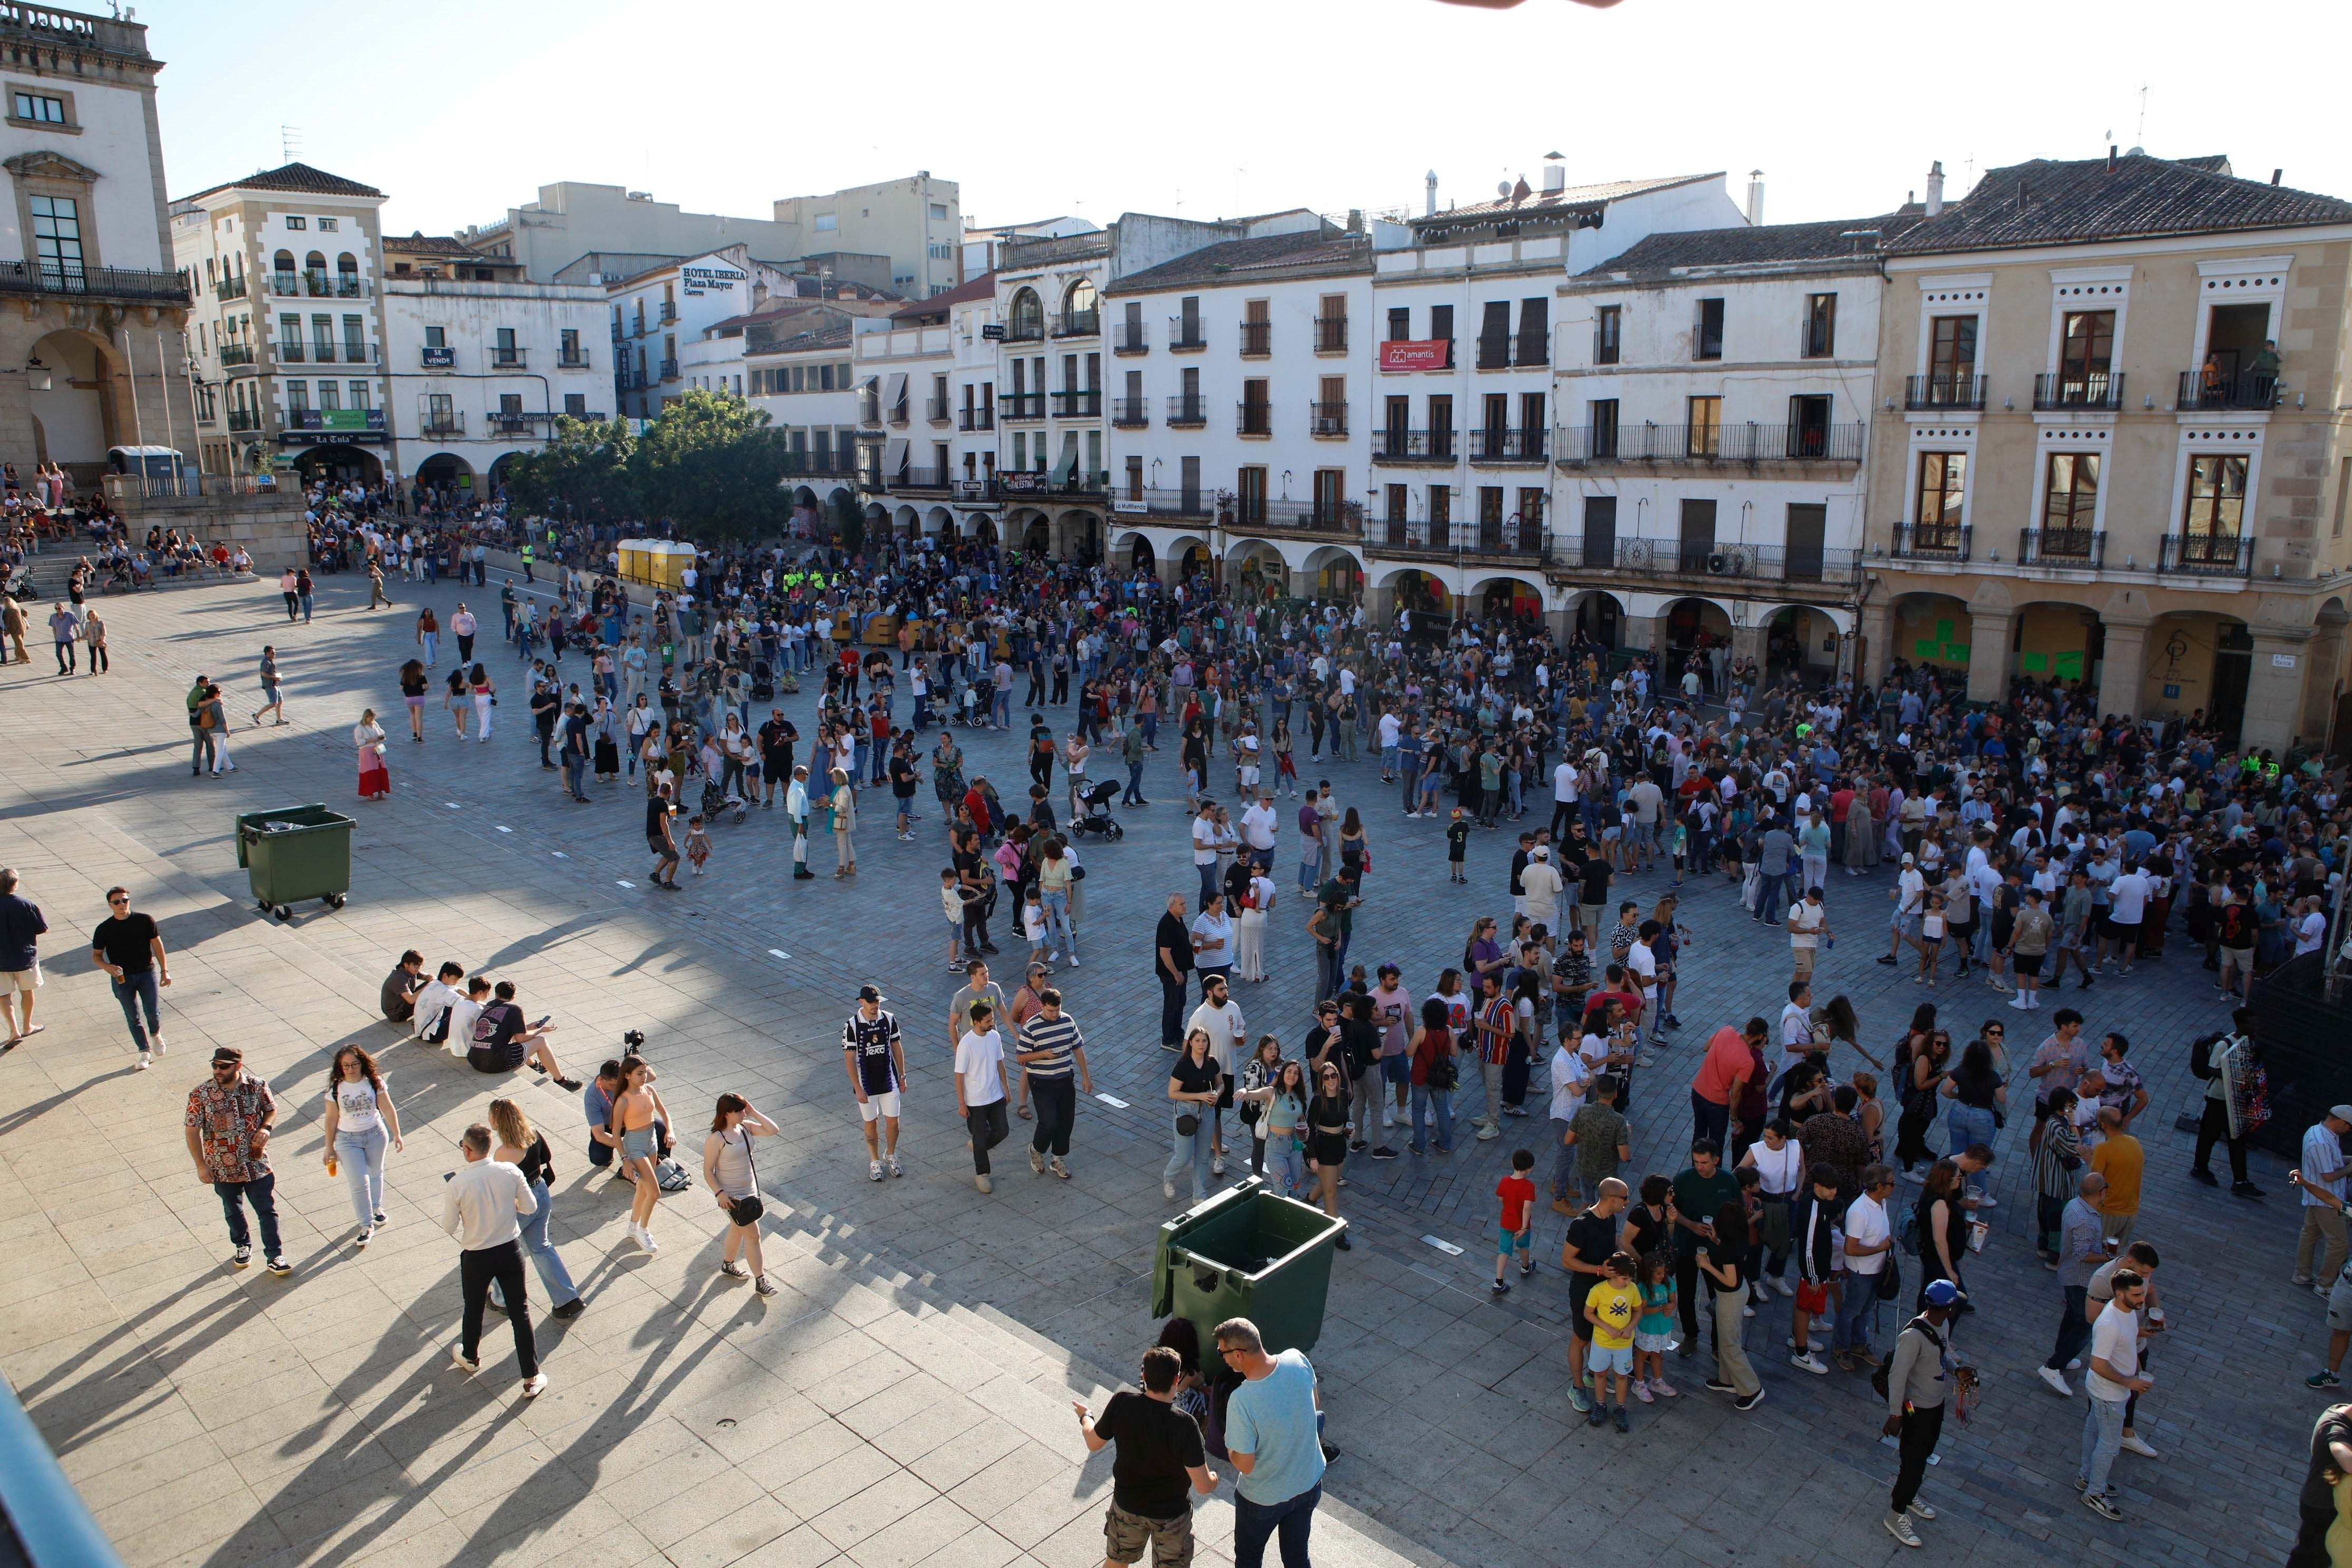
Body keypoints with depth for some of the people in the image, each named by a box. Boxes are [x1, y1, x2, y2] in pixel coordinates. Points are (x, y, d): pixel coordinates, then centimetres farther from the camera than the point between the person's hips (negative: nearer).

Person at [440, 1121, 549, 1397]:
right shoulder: (511, 1172, -14)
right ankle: (532, 1378, 12)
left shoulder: (457, 1184, -21)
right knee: (520, 1311, 10)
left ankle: (470, 1357, 51)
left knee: (474, 1309, 25)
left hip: (476, 1257, -1)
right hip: (510, 1250, 1)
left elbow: (449, 1226, -10)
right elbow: (531, 1208, -4)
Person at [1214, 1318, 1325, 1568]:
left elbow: (1245, 1465, -25)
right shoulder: (1298, 1361, -21)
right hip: (1310, 1484, 5)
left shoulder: (1241, 1401, -36)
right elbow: (1315, 1407, 0)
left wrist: (1229, 1447, -4)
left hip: (1264, 1498, -4)